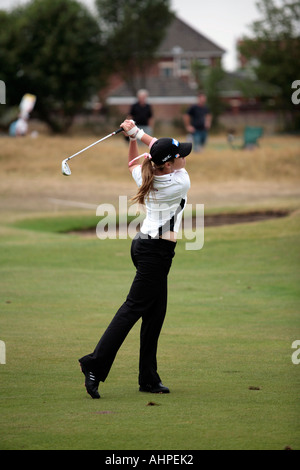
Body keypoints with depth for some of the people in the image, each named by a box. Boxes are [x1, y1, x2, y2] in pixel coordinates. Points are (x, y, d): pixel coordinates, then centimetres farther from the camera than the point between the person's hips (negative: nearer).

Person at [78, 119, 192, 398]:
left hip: (143, 246, 9)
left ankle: (148, 378, 13)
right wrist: (138, 134, 5)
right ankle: (95, 366, -14)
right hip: (157, 252, -9)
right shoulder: (180, 184, -16)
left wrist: (133, 138, 14)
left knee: (155, 313, 11)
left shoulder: (147, 178, 3)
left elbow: (132, 163, 27)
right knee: (133, 308, -8)